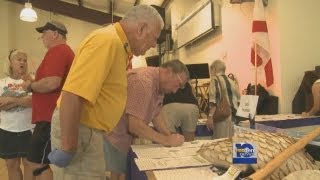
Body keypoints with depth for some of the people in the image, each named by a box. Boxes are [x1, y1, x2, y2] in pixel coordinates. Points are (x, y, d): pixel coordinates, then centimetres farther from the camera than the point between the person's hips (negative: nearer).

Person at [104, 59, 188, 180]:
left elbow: (156, 115, 10)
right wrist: (166, 140, -24)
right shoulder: (143, 81, -28)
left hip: (124, 137, 9)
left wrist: (171, 138, -2)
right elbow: (135, 126, -32)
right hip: (112, 135, -9)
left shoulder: (159, 85, 4)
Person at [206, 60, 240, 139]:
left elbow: (213, 100, -14)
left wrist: (210, 117, -15)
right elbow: (238, 100, 16)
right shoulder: (232, 81, 16)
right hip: (234, 117, 7)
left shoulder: (215, 79, -4)